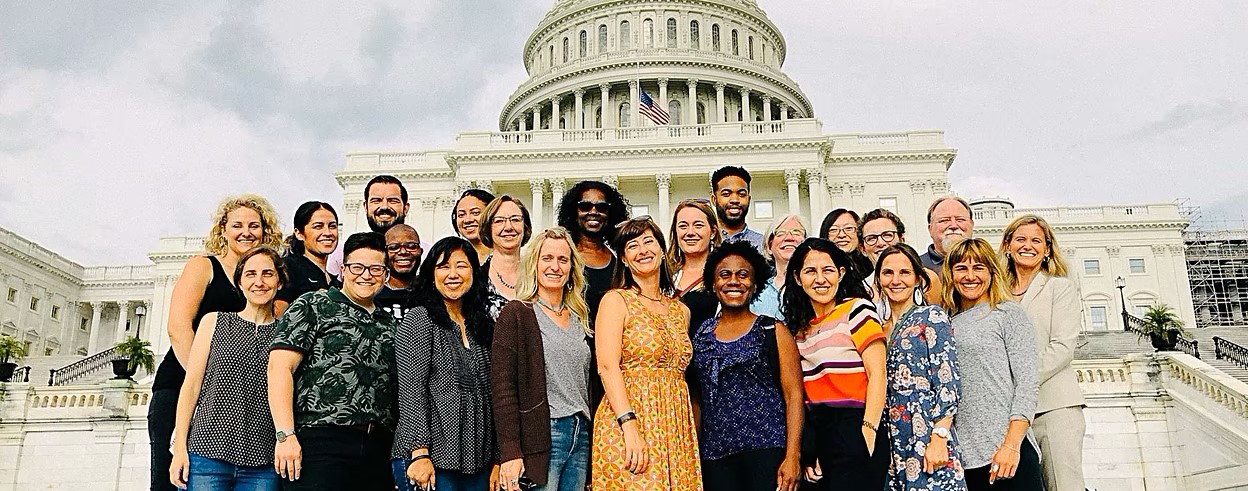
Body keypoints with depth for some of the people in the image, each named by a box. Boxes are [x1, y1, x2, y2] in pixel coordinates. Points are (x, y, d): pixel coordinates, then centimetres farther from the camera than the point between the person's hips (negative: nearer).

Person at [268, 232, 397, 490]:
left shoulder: (390, 324, 20)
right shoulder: (312, 306, 4)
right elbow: (279, 367, -6)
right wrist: (285, 436, -14)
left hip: (377, 450, 5)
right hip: (319, 443, -5)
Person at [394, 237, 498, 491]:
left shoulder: (483, 325, 13)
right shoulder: (418, 320, -3)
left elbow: (490, 397, 13)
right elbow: (410, 390, -11)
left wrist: (496, 460, 9)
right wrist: (419, 453, -18)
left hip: (477, 462, 5)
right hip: (431, 461, -5)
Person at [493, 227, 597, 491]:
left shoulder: (579, 317, 15)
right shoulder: (516, 314, -4)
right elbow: (503, 387, -10)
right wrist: (510, 452, -17)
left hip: (581, 435, 6)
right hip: (541, 437, -6)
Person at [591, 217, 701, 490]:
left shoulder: (681, 311, 16)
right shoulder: (616, 300, 0)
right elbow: (608, 367, -11)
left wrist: (689, 433, 6)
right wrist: (629, 426, -21)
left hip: (676, 428, 5)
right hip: (628, 419, -5)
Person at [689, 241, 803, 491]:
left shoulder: (774, 332, 4)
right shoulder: (701, 335, 12)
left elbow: (794, 396, -2)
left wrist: (793, 456, -11)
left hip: (767, 450, -2)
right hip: (714, 455, 3)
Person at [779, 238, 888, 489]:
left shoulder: (856, 309, -3)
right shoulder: (799, 326, 14)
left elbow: (877, 374, -10)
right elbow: (802, 391, 13)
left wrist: (868, 431, -18)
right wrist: (807, 453, 6)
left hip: (854, 431, -6)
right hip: (815, 436, 6)